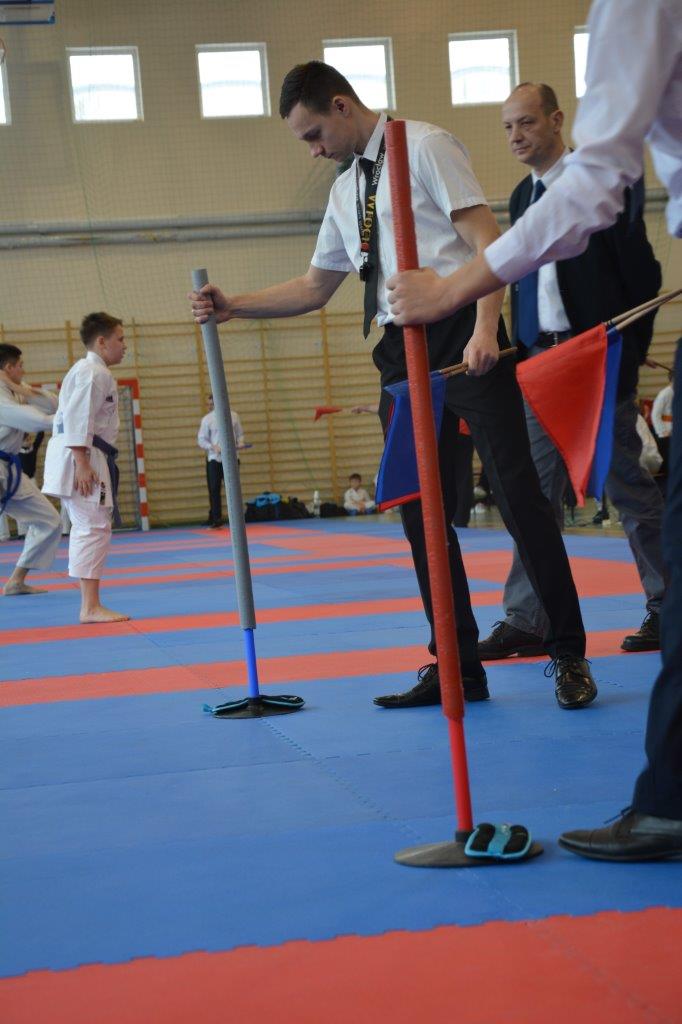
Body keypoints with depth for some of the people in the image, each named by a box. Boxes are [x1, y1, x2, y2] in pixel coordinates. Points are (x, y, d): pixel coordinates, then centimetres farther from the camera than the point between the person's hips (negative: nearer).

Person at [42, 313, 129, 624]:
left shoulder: (90, 371, 20)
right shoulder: (93, 373, -13)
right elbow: (78, 419, -21)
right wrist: (82, 464, -24)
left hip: (84, 458, 11)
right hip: (82, 457, -11)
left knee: (89, 528, 11)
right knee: (93, 527, -11)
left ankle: (90, 605, 14)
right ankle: (90, 607, -11)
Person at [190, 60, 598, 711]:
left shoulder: (423, 146, -2)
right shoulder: (345, 192, 19)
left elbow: (485, 238, -9)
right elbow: (315, 287, 24)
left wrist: (484, 328, -22)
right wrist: (232, 307, 12)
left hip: (463, 339, -8)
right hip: (402, 351, 8)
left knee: (517, 493, -8)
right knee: (422, 512, 6)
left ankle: (568, 657, -1)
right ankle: (457, 667, 14)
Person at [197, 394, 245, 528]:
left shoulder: (233, 416, 3)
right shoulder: (207, 419, -1)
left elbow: (239, 433, 12)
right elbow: (201, 440, -1)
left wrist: (240, 442, -9)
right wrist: (214, 447, -16)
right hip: (214, 458, -1)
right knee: (214, 489, -3)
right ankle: (215, 519, 2)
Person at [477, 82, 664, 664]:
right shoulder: (522, 197, 16)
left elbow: (640, 269, -6)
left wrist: (634, 349, -9)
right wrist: (520, 353, 11)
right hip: (541, 356, 6)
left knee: (628, 482, -1)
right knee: (537, 489, 2)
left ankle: (667, 609, 10)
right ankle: (526, 621, 2)